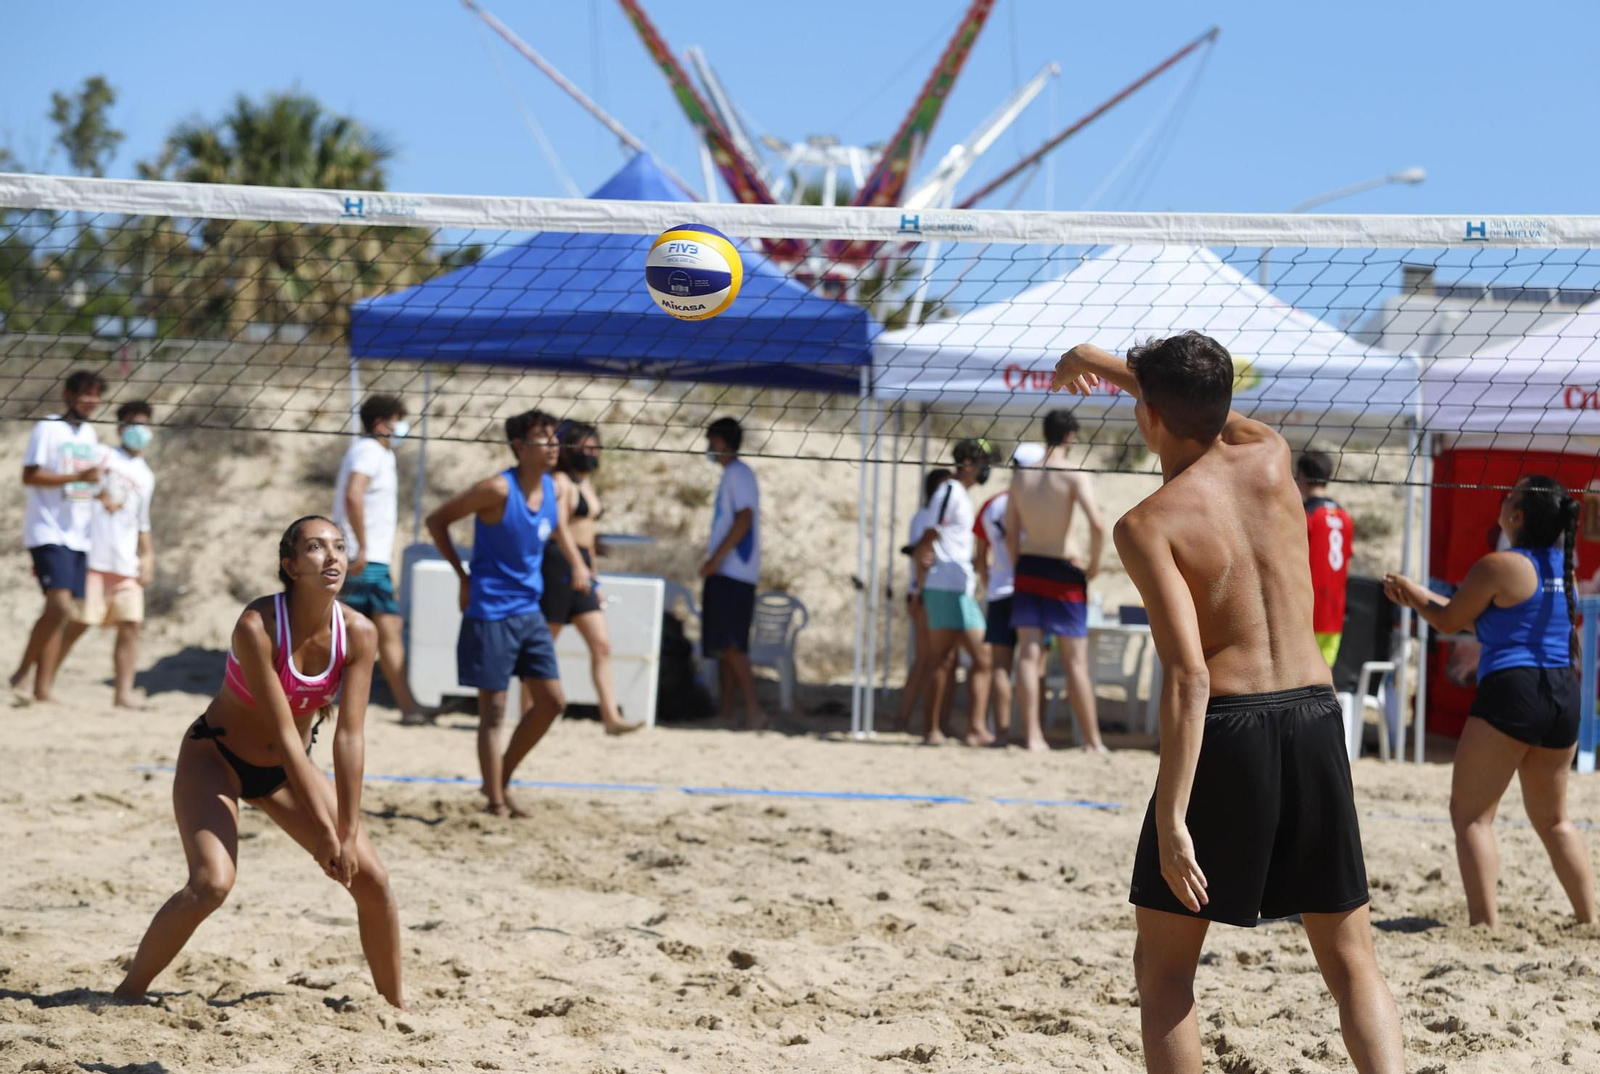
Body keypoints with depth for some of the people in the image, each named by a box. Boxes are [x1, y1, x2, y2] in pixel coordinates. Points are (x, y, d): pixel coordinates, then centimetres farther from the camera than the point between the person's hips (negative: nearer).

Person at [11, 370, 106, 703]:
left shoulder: (90, 433, 16)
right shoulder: (48, 429, -6)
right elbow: (30, 476, -14)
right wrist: (78, 477, -21)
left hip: (78, 536, 7)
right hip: (48, 534, -7)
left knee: (60, 614, 4)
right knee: (60, 606, -20)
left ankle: (43, 688, 5)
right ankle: (22, 672, -7)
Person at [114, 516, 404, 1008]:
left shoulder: (358, 634, -17)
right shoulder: (257, 626, -31)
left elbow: (349, 736, -16)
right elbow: (285, 734, -30)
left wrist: (349, 832, -19)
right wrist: (323, 829, -28)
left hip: (284, 769, 5)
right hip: (215, 758, -5)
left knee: (370, 879, -2)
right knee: (212, 882, -26)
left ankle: (395, 1004, 16)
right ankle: (127, 994, -10)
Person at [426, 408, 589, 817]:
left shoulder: (549, 487, 3)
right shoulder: (498, 490, -18)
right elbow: (437, 521, -10)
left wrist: (577, 563, 11)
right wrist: (463, 577, -11)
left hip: (529, 611, 8)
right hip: (491, 611, -8)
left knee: (551, 701, 7)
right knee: (494, 709, -3)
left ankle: (503, 779, 22)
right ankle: (495, 800, 2)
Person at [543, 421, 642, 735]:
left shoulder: (586, 484, 18)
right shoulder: (561, 483, -10)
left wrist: (593, 577, 24)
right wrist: (578, 565, -31)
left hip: (580, 568, 9)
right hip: (560, 564, -9)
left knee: (601, 645, 1)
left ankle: (611, 717, -3)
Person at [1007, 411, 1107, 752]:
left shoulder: (1021, 476, 6)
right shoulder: (1074, 476, -10)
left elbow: (1011, 532, 10)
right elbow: (1098, 525, -22)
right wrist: (1094, 564, -7)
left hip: (1028, 569, 4)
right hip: (1063, 572, -4)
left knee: (1029, 654, 3)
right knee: (1076, 660, 3)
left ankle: (1033, 736, -2)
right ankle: (1092, 740, 8)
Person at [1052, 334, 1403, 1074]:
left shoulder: (1147, 526, -9)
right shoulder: (1270, 460, 5)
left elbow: (1188, 675, -18)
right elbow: (1220, 416, 31)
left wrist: (1172, 820, -20)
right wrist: (1105, 364, 44)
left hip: (1226, 729, -4)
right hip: (1315, 716, 4)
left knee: (1162, 966, 11)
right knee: (1351, 962, 10)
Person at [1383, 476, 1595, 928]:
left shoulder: (1498, 566, -9)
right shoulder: (1562, 565, 14)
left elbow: (1449, 621, 4)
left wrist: (1414, 594, 22)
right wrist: (1420, 597, 30)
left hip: (1511, 690, -8)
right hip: (1564, 697, 8)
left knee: (1471, 814, -1)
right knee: (1553, 820, 20)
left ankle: (1485, 922, -12)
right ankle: (1589, 920, 17)